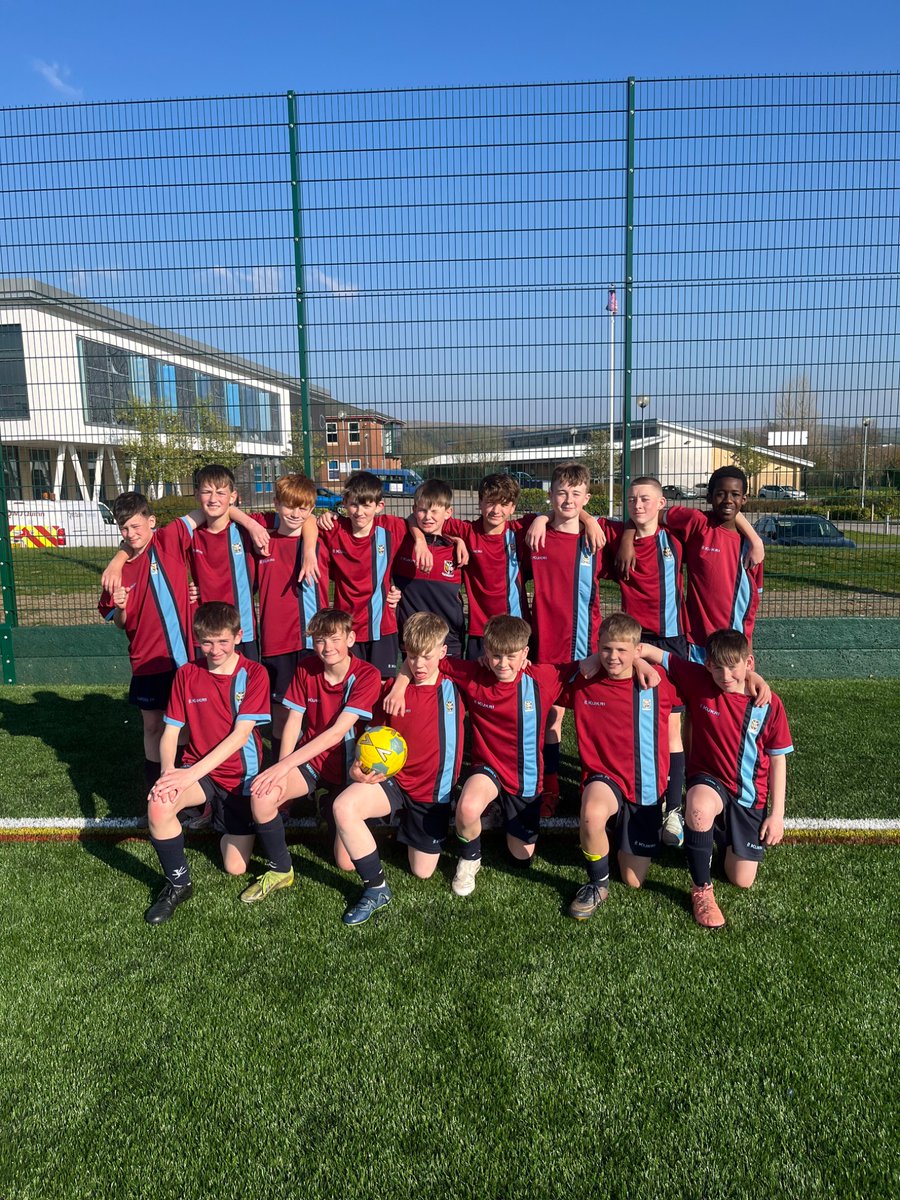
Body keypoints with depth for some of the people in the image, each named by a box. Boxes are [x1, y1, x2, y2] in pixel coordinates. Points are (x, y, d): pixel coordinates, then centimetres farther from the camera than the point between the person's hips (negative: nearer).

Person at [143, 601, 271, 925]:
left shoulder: (253, 674, -11)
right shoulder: (186, 674, -1)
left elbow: (240, 735, -19)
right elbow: (170, 732, -3)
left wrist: (192, 773, -27)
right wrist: (168, 771, -24)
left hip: (241, 776, -2)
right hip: (196, 770, 2)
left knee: (236, 868, -1)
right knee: (158, 805, -32)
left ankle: (227, 822, 34)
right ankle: (178, 884, -7)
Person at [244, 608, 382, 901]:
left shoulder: (367, 675, -18)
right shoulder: (306, 669, -3)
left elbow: (337, 732, -24)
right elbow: (293, 723, -4)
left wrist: (284, 765, -28)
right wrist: (282, 770, -19)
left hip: (347, 766, -3)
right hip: (309, 760, 3)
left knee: (347, 863, -8)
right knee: (262, 795, -29)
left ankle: (333, 809, 25)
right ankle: (279, 870, -4)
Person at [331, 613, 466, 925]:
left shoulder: (455, 689, -3)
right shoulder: (392, 688, -2)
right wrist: (359, 767, -13)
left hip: (433, 790, 0)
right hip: (392, 779, 0)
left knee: (422, 872, 7)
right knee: (344, 807, -31)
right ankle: (376, 888, -11)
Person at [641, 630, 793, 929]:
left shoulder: (769, 704, -11)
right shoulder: (698, 681, -13)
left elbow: (778, 759, -2)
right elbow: (654, 653, -14)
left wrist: (777, 814, -2)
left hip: (750, 794, 2)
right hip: (708, 779, -1)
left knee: (742, 881, 2)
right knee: (700, 809, -40)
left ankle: (730, 834, 37)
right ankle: (701, 890, -15)